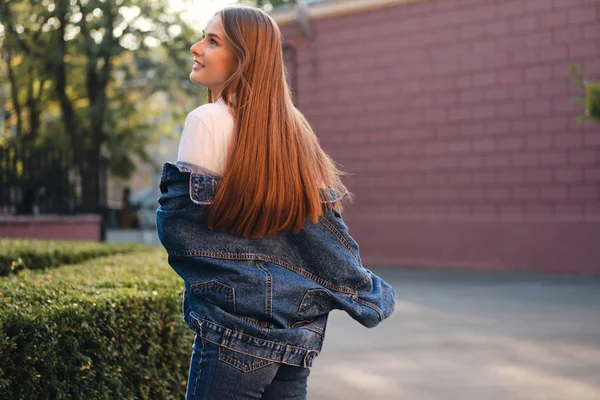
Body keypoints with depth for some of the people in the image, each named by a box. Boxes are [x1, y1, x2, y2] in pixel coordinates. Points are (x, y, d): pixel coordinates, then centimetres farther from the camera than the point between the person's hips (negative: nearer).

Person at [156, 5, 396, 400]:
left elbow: (176, 224, -9)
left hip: (236, 328, -7)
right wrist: (373, 296, 15)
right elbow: (328, 231, 6)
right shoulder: (291, 126, 9)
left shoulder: (209, 120, -11)